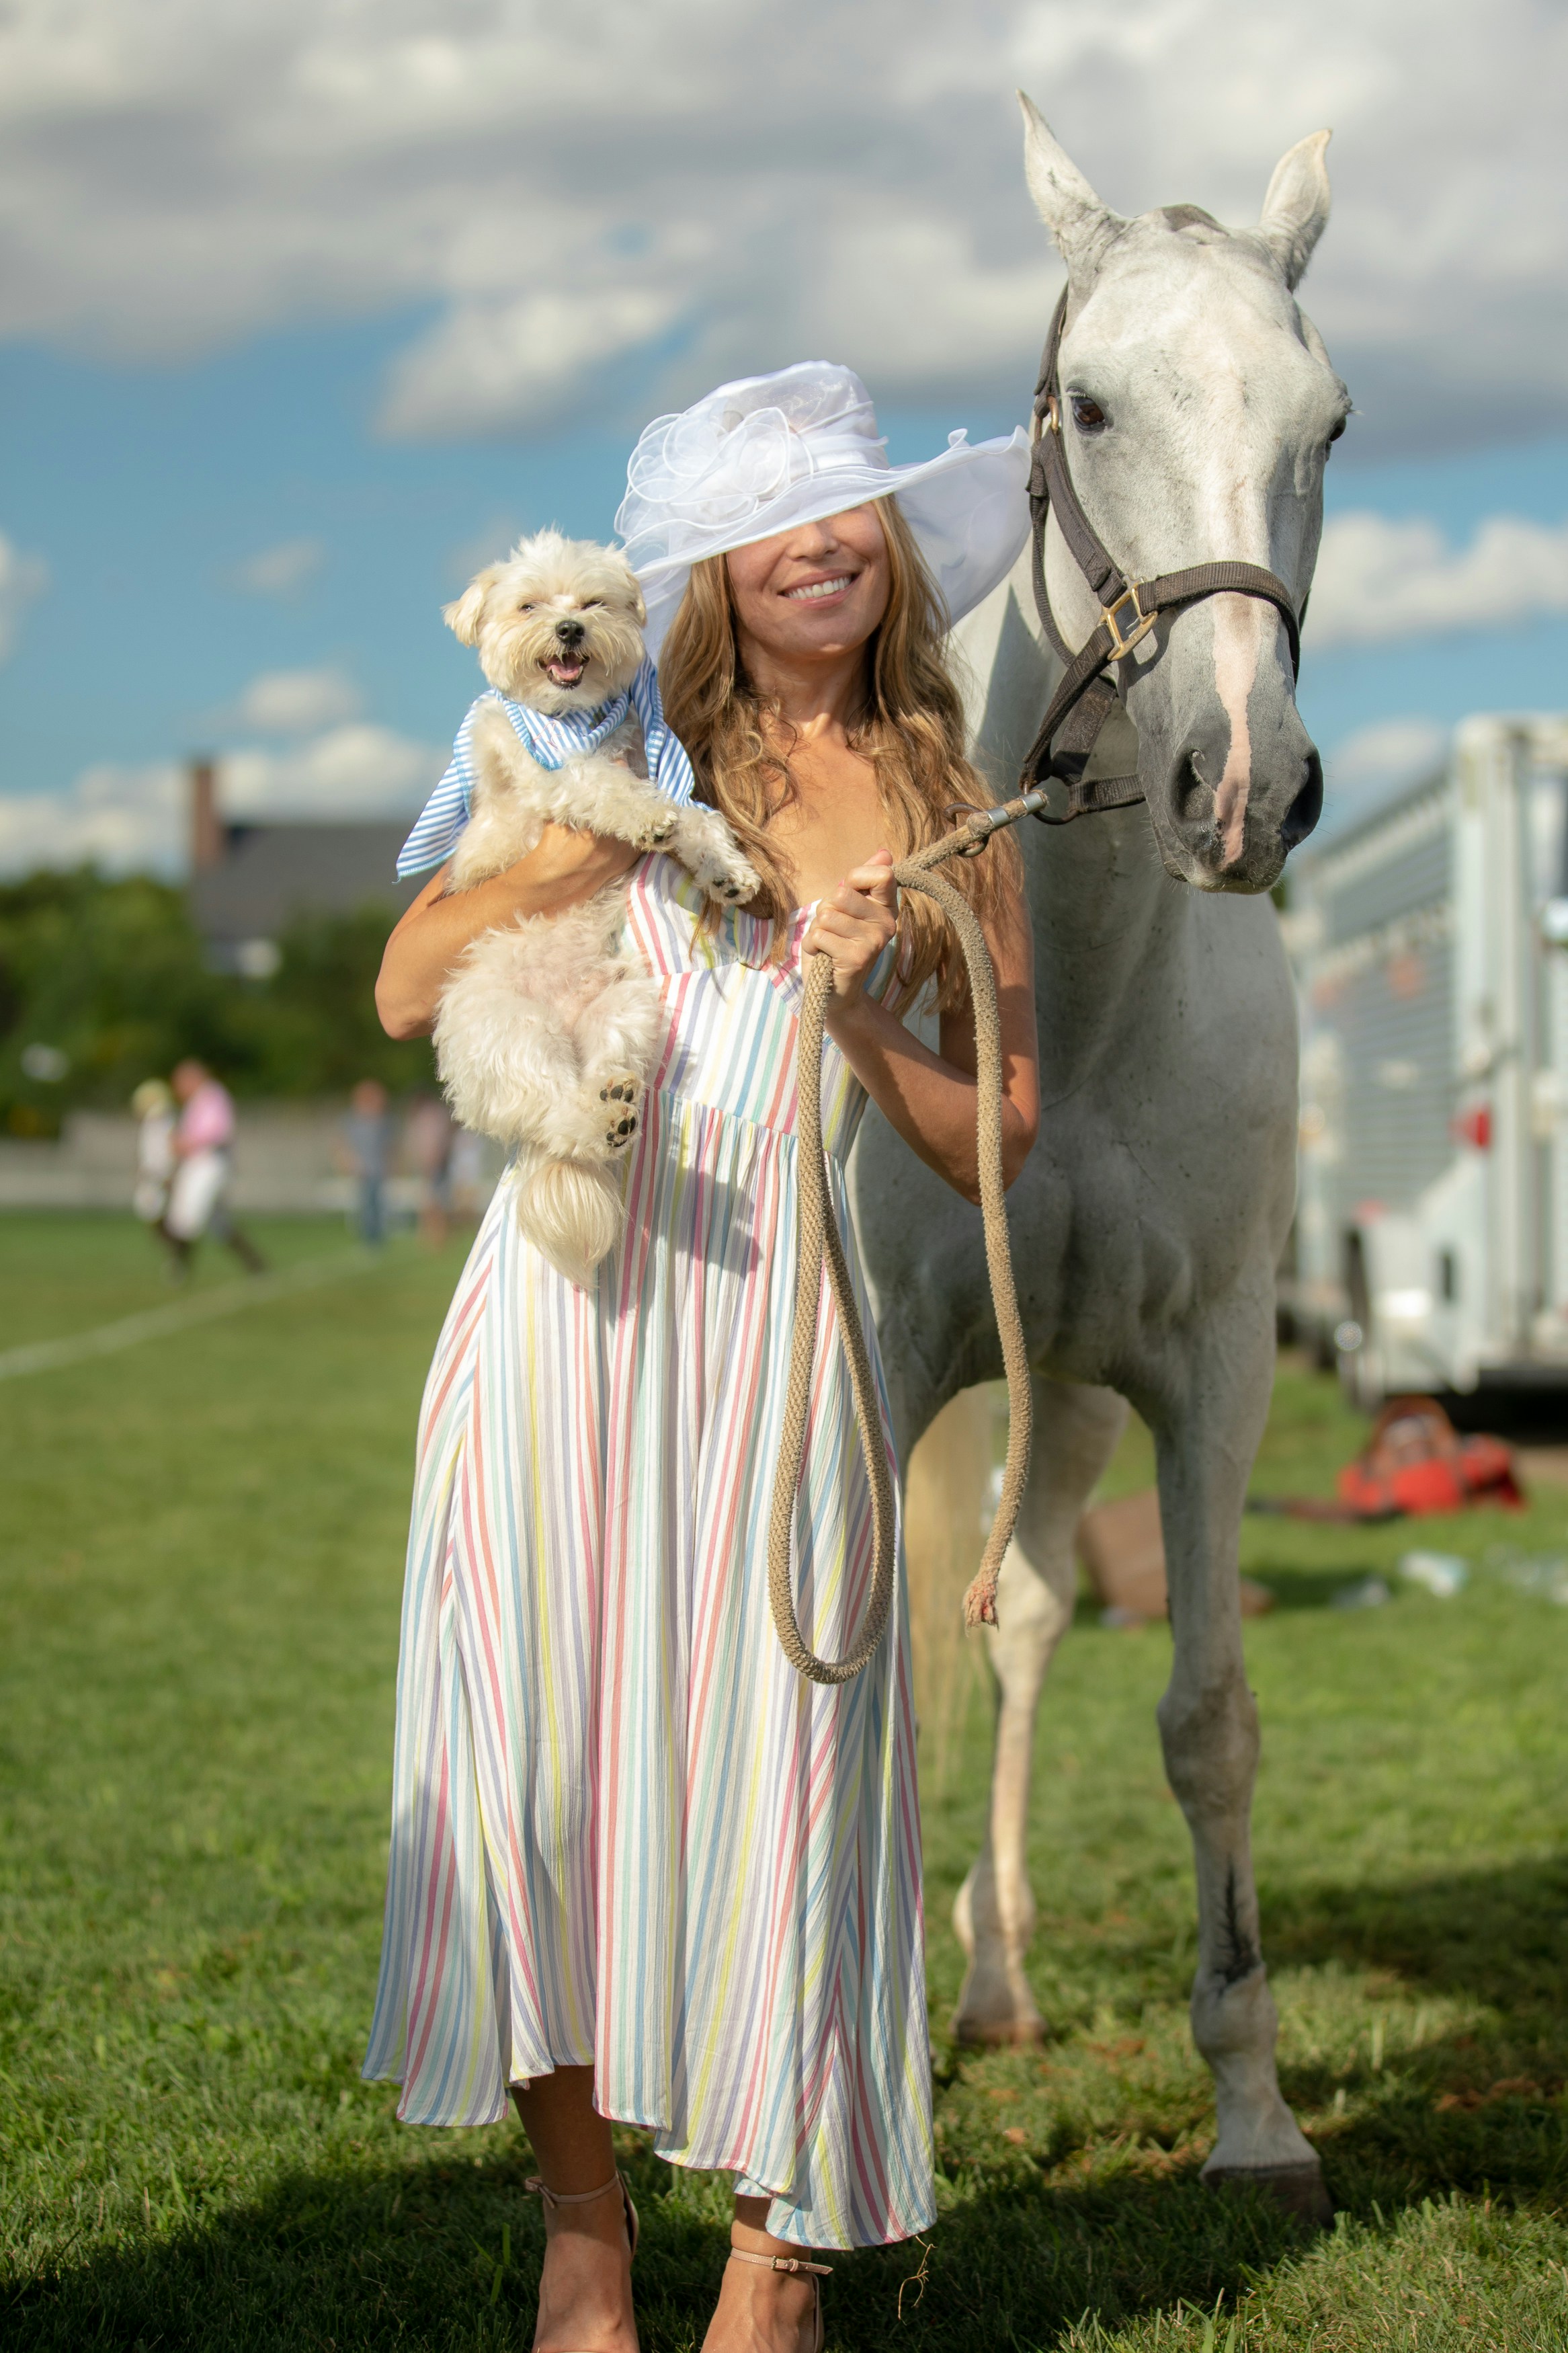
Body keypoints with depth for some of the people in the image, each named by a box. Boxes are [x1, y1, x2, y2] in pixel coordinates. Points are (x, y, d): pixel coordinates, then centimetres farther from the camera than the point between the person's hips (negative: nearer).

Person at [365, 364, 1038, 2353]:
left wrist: (862, 1025, -6)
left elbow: (995, 1148, 10)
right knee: (543, 1727, -1)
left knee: (768, 1741, -2)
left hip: (769, 1319, 0)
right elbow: (406, 995, 5)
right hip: (564, 1298, 0)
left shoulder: (951, 816, 11)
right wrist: (573, 850, -8)